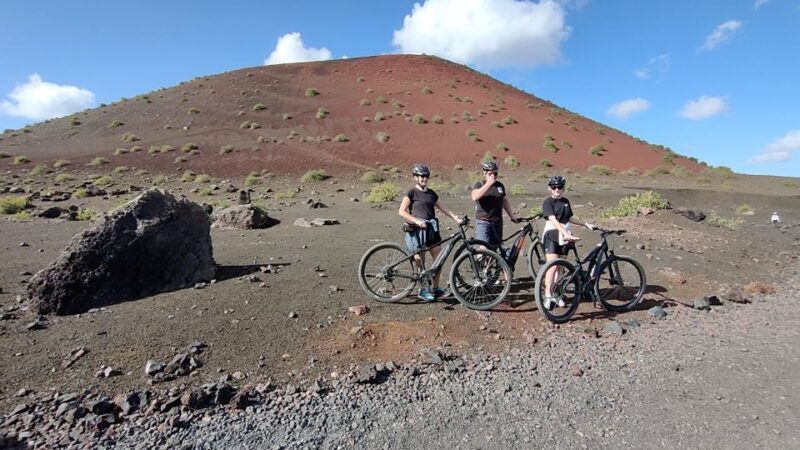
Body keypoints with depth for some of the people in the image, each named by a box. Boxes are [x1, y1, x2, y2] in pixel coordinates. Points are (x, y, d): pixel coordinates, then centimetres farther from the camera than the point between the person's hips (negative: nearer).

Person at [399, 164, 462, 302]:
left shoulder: (431, 193, 13)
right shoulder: (412, 192, -5)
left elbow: (443, 208, 15)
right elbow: (401, 211, -11)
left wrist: (456, 218, 3)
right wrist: (416, 221, -20)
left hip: (431, 229, 6)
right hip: (417, 230, -6)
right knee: (421, 262, 1)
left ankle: (435, 288, 19)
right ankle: (423, 290, 16)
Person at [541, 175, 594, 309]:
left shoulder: (566, 202, 10)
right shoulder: (548, 202, -11)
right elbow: (553, 220, -23)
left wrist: (586, 224, 24)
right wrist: (566, 234, -34)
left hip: (564, 237, 6)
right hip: (552, 236, -6)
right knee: (553, 266, -13)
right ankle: (548, 296, -6)